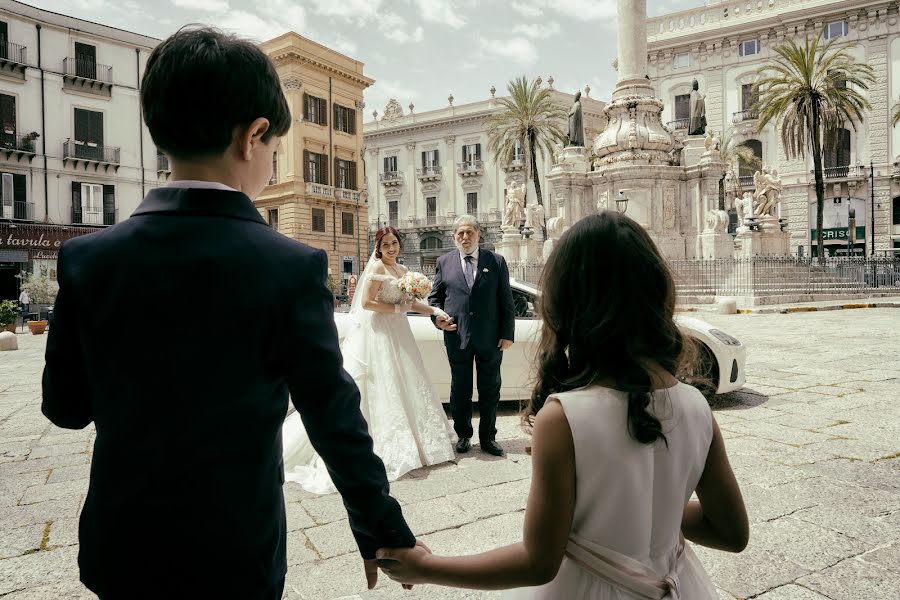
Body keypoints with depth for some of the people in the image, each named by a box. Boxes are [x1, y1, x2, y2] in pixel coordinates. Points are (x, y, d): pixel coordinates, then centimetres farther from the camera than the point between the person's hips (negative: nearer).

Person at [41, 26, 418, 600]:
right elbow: (335, 420, -16)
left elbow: (66, 406, 0)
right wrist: (384, 534, -3)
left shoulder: (86, 258, -11)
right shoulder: (292, 268, -22)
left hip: (117, 550, 3)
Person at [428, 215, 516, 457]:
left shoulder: (496, 262, 3)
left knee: (490, 390, 10)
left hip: (490, 337, 0)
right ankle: (464, 435, 29)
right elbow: (434, 296, 11)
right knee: (460, 390, 11)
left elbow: (507, 301, 2)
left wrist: (507, 334, -3)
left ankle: (488, 437, 25)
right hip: (457, 337, 1)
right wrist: (437, 316, -8)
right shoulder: (444, 262, 5)